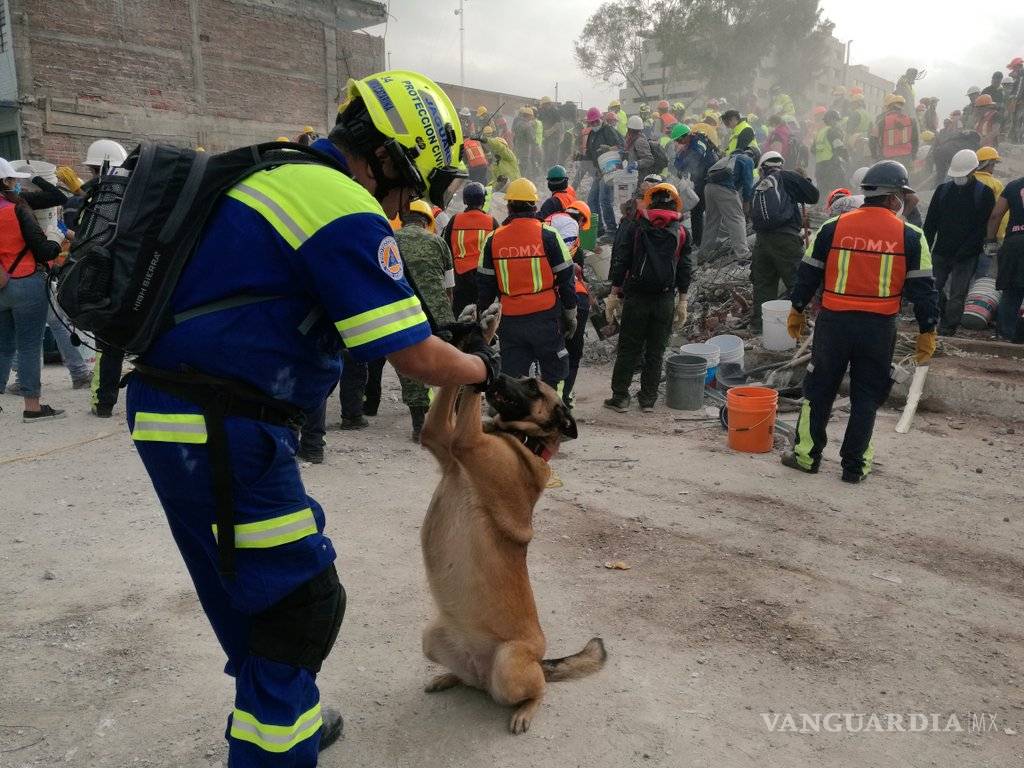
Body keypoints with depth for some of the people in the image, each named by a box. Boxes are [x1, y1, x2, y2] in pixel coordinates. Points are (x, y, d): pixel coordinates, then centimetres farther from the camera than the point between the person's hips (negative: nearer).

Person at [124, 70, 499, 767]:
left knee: (253, 590, 23)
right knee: (300, 601, 1)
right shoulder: (347, 211, -16)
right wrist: (481, 368, 4)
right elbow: (416, 359, -16)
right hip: (222, 430, -10)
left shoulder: (283, 175, 14)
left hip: (171, 414, 10)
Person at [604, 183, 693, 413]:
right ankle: (648, 399, 14)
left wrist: (615, 291, 3)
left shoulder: (636, 225, 0)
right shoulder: (680, 231, 5)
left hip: (636, 296, -1)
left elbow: (621, 258, -2)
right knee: (656, 351, 9)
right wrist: (682, 301, 11)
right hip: (665, 299, 1)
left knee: (628, 349, 6)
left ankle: (620, 397, 7)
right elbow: (686, 268, 5)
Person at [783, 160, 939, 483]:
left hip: (834, 322, 0)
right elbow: (923, 287, -1)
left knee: (819, 390, 13)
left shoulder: (833, 228, -1)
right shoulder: (910, 236, -3)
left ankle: (806, 455, 19)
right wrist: (927, 332, 7)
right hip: (880, 327, 0)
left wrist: (797, 310, 17)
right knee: (866, 397, 11)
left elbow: (808, 273, 4)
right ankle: (854, 465, 17)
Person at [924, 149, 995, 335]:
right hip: (941, 253, 3)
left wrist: (962, 253, -15)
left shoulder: (984, 194, -3)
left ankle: (947, 330, 4)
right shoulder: (943, 190, 6)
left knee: (957, 295, -2)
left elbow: (982, 228, -8)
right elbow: (930, 223, 8)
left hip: (966, 256, -3)